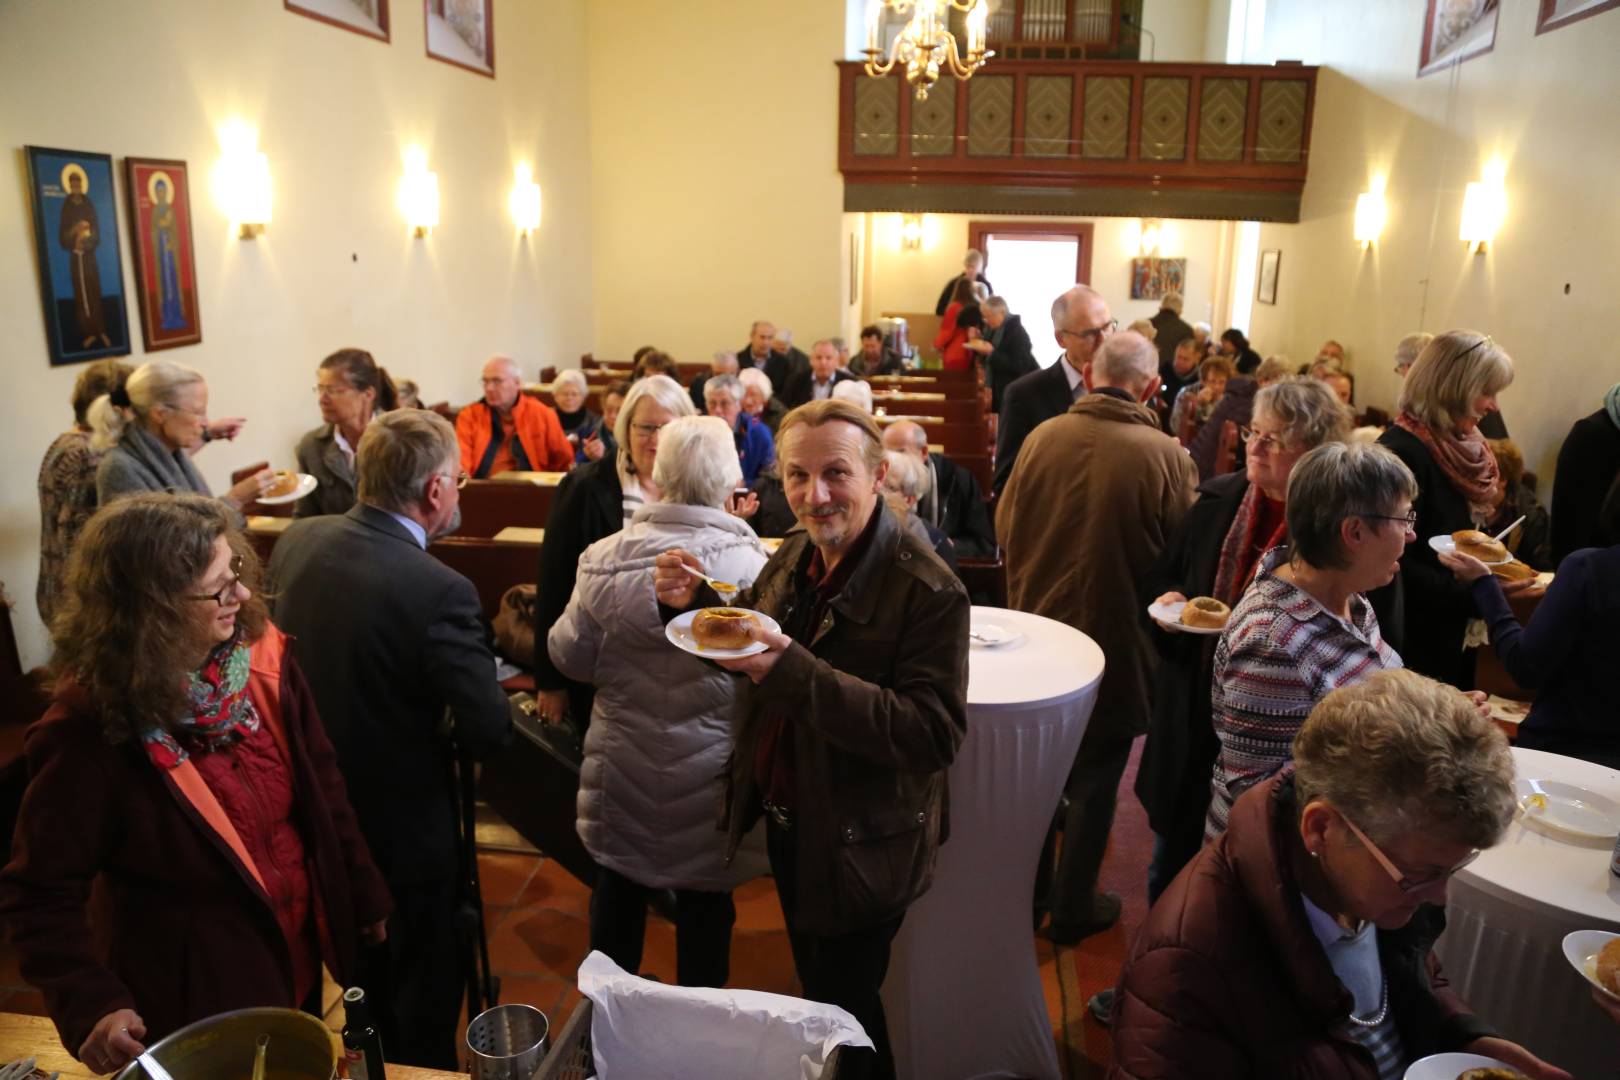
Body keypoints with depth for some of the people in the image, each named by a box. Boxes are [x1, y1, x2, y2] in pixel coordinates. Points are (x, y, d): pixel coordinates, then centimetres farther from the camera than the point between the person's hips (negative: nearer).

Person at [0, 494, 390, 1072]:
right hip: (192, 982, -4)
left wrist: (364, 895, 6)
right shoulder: (89, 733, -25)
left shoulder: (262, 657, -13)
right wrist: (91, 1005, -30)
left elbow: (321, 786, -2)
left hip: (294, 948, 5)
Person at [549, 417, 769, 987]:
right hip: (709, 774, -2)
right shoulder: (752, 566, -22)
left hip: (623, 769, 2)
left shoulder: (606, 559, -15)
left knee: (618, 893, 24)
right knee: (704, 906, 18)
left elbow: (570, 655, -5)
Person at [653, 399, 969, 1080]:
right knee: (813, 987, 27)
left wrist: (797, 672, -39)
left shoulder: (928, 590, -25)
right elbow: (754, 664, 11)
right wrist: (696, 604, -10)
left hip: (858, 849, -7)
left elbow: (936, 736, -31)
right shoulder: (795, 554, -2)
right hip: (784, 822, 7)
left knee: (844, 1012, 13)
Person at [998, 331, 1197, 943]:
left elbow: (1004, 528, 0)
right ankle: (1072, 908, 28)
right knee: (1095, 781, 15)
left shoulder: (1043, 437, -11)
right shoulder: (1166, 456, -19)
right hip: (1114, 641, -3)